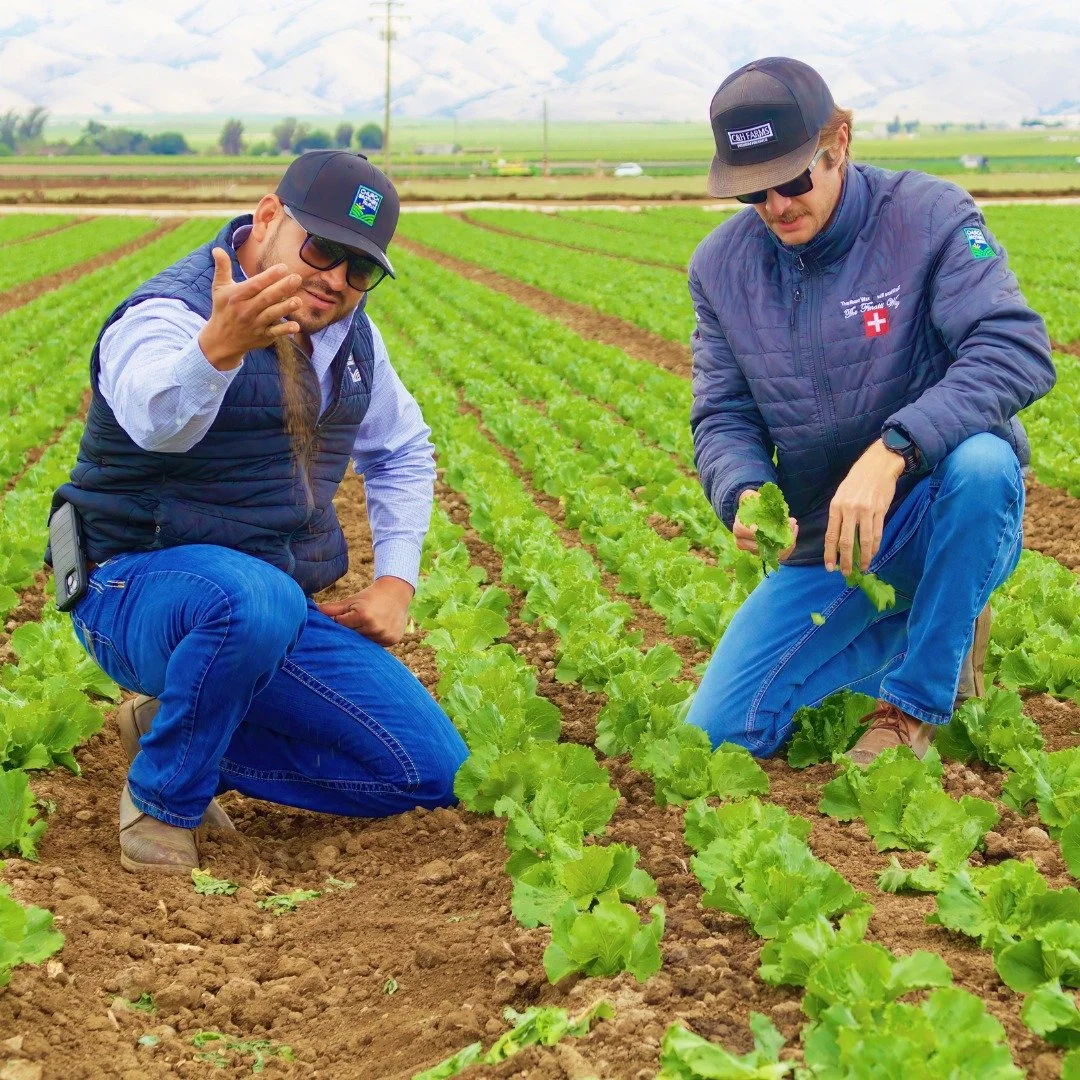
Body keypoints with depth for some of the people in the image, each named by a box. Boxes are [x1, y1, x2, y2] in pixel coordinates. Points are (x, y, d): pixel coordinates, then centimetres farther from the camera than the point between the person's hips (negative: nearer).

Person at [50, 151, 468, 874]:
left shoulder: (349, 334, 8)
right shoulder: (168, 314, -16)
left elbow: (403, 453, 23)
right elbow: (160, 420, -41)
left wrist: (397, 579, 9)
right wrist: (218, 347, -62)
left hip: (285, 608, 7)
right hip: (139, 590, -7)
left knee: (435, 774, -4)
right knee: (253, 599, -43)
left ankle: (171, 723, 7)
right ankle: (161, 799, -16)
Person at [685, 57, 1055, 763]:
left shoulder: (927, 215, -14)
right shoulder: (721, 265, 0)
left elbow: (1019, 348, -27)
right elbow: (723, 417, 1)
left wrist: (891, 451, -40)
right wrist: (744, 492, -24)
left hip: (940, 524, -4)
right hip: (823, 546, 4)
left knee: (979, 460, -40)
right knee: (716, 737, -6)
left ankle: (915, 707, -19)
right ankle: (910, 632, 17)